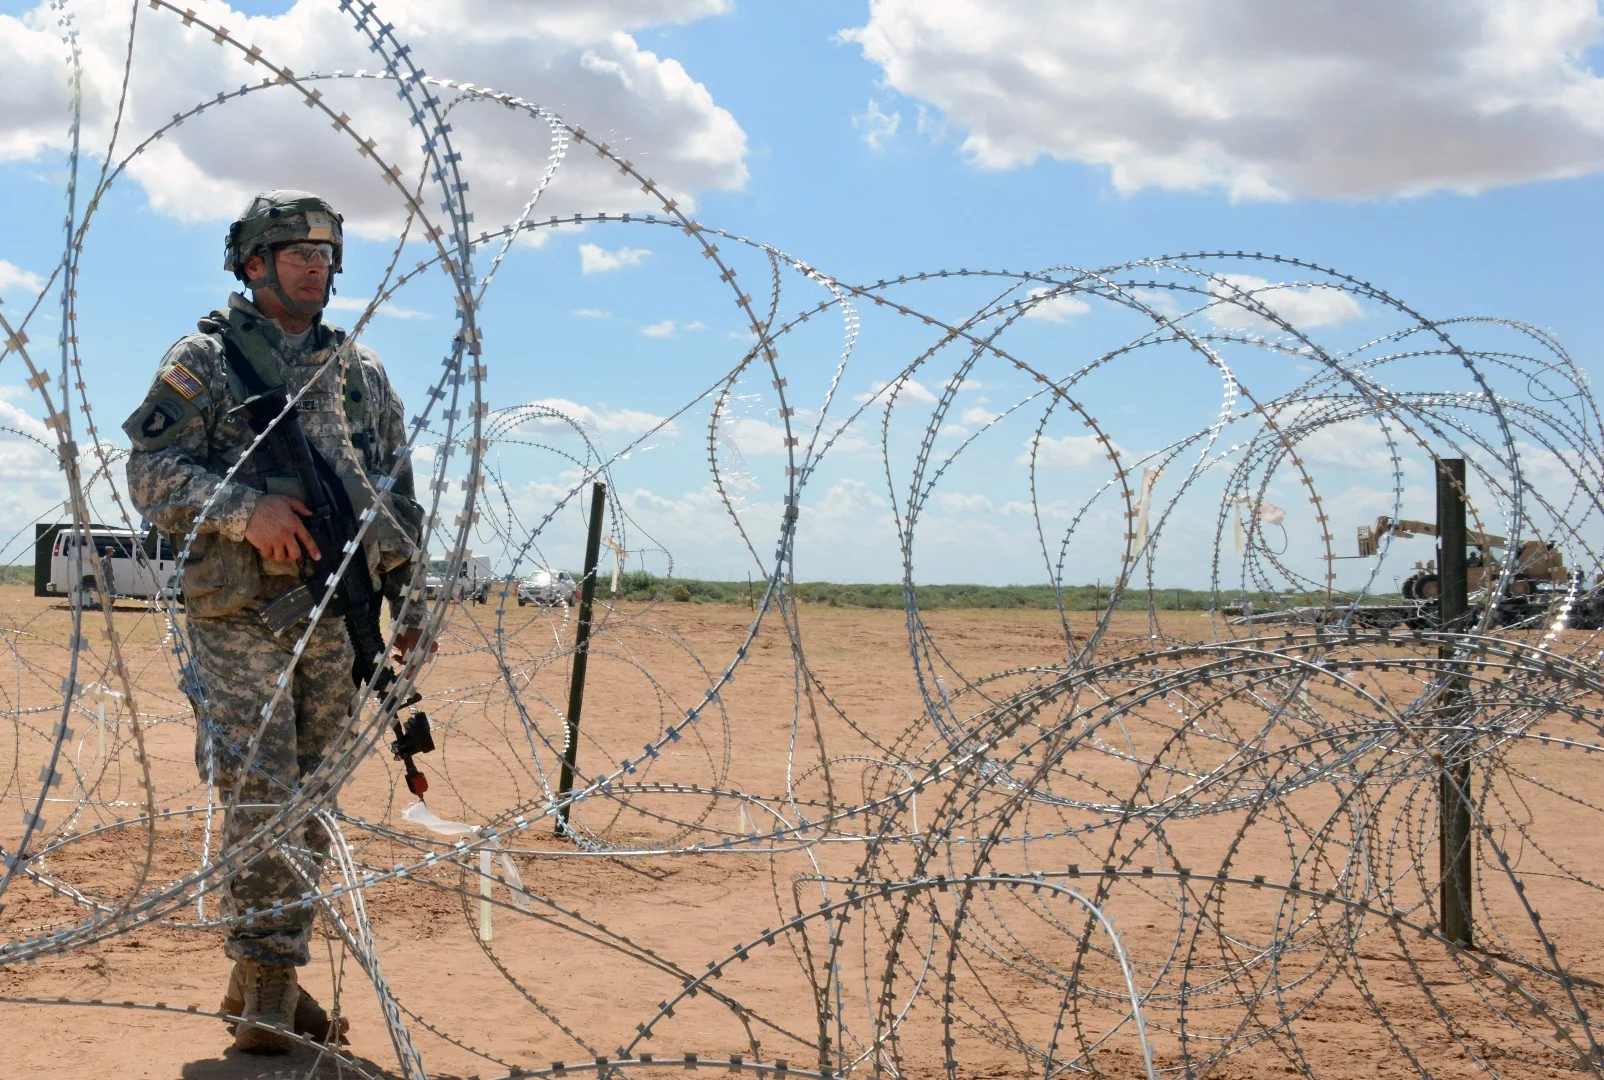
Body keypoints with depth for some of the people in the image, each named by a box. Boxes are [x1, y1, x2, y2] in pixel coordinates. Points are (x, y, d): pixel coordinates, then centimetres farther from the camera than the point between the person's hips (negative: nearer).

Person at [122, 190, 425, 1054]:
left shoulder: (362, 371, 16)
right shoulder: (204, 359, 2)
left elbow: (399, 496, 19)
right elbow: (152, 472, -6)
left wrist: (410, 601, 13)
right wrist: (243, 508, -21)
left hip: (338, 615, 5)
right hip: (240, 611, -5)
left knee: (313, 802, 6)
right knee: (260, 797, -8)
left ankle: (263, 977, 17)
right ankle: (267, 985, -1)